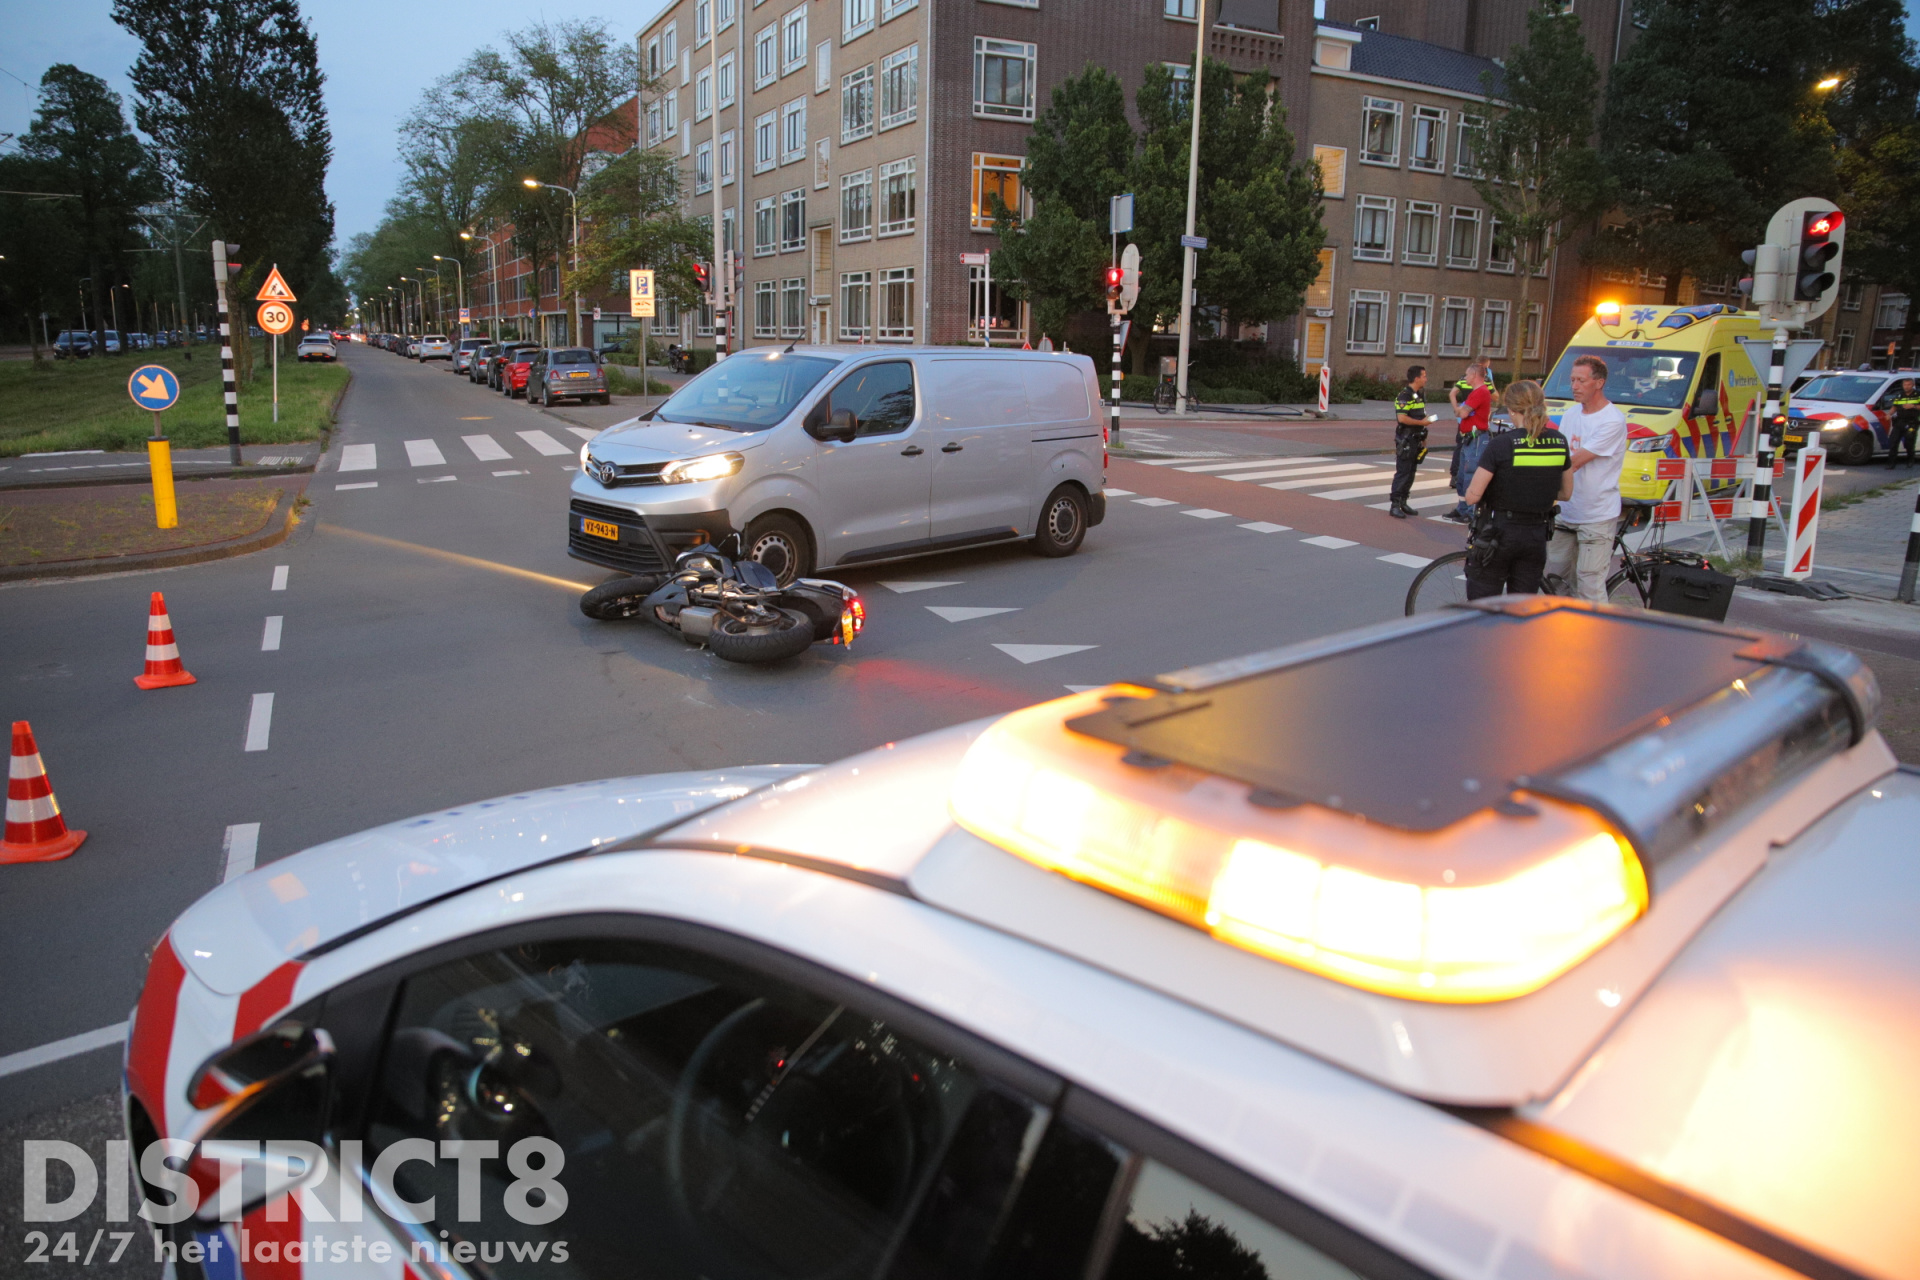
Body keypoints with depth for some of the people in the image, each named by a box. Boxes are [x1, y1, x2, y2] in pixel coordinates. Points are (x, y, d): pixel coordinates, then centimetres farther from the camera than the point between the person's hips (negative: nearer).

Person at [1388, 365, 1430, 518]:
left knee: (1410, 473, 11)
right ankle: (1394, 504, -8)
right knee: (1402, 472, -10)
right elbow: (1402, 418, -24)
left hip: (1416, 439, 9)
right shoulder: (1405, 396, -14)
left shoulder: (1420, 395, 15)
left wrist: (1423, 438, 21)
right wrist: (1422, 422, -16)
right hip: (1405, 440, -9)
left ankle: (1403, 502, 18)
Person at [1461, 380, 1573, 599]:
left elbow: (1472, 496, -15)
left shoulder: (1501, 444, -16)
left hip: (1498, 533, -5)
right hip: (1536, 536, 5)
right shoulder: (1559, 443, 0)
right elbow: (1565, 492, 10)